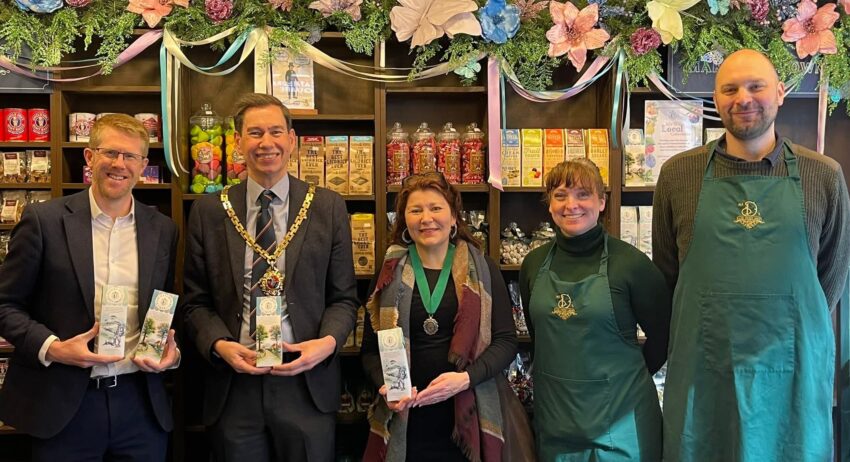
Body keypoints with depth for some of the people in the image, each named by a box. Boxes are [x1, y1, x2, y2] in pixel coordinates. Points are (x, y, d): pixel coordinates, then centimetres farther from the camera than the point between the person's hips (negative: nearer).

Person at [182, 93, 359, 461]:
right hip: (233, 383, 1)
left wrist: (328, 341, -13)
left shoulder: (328, 207, 2)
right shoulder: (208, 212, 4)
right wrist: (219, 345, -11)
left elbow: (343, 297, 5)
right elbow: (196, 302, 7)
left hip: (307, 381, 0)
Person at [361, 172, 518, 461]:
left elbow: (506, 340, -1)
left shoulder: (482, 270, 1)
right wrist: (385, 385, -13)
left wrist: (466, 378, -17)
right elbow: (370, 348, 7)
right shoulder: (390, 274, 4)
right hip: (405, 420, 1)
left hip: (467, 418, 0)